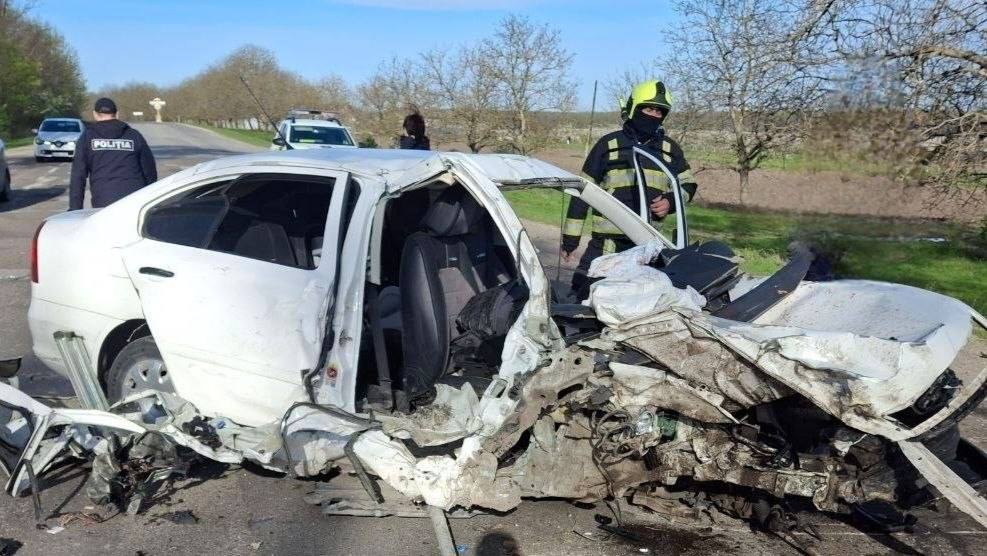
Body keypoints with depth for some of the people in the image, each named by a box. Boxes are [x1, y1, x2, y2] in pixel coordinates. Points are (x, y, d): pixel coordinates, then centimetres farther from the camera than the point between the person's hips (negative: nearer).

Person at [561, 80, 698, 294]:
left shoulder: (670, 148, 12)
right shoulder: (609, 144, 4)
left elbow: (688, 184, 21)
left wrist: (670, 201, -3)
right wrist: (570, 237, 1)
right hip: (606, 241, -2)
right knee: (584, 293, -6)